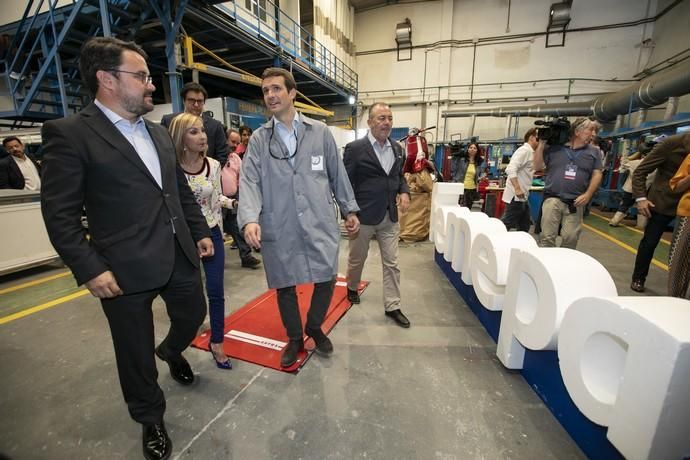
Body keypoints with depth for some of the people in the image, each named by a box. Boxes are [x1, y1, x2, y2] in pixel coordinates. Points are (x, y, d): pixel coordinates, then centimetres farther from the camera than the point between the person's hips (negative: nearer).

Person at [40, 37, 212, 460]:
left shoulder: (160, 133, 11)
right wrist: (90, 269, -14)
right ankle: (151, 419, 39)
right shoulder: (69, 133, -8)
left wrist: (200, 231, 14)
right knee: (136, 352, 13)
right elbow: (59, 214, -10)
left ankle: (171, 351, 57)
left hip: (180, 256, 6)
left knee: (193, 315, 22)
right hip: (125, 269, -5)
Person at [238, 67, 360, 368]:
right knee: (284, 286, 11)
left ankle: (314, 327, 36)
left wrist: (350, 209, 9)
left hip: (319, 223, 0)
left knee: (326, 281, 5)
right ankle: (294, 338, 37)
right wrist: (250, 219, -22)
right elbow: (250, 181, -5)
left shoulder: (320, 132, 6)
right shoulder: (258, 139, 5)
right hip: (279, 228, 1)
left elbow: (337, 174, 10)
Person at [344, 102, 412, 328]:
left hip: (390, 217, 5)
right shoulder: (355, 148, -10)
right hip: (363, 216, -4)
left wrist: (404, 191, -1)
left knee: (392, 263, 8)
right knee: (357, 259, 16)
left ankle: (392, 306, 21)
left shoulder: (397, 148, 7)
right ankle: (352, 288, 44)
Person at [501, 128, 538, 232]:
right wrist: (517, 189, -28)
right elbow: (511, 169, -26)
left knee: (525, 226, 16)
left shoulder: (530, 152, 17)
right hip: (516, 196, -10)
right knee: (506, 225, -7)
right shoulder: (524, 150, -12)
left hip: (522, 196, 10)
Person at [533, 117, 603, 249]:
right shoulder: (554, 147, 4)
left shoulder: (593, 152, 11)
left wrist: (588, 195, -4)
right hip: (552, 199, -2)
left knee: (570, 239, 3)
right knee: (548, 237, 0)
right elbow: (537, 166, 3)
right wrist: (541, 144, -4)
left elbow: (597, 174, 9)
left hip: (576, 202, 2)